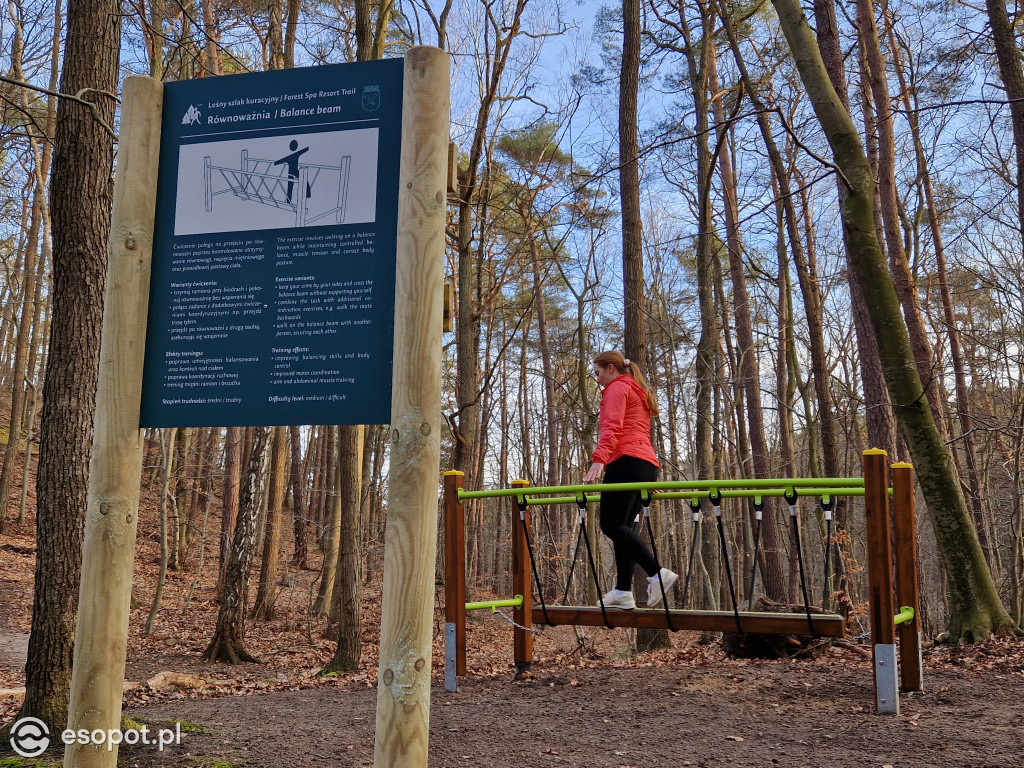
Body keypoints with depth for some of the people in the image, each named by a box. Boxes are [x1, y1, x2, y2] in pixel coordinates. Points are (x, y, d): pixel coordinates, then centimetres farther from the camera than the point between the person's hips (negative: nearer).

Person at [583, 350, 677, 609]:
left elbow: (612, 428, -14)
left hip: (627, 462, -10)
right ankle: (623, 591, -1)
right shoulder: (640, 394, 31)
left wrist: (599, 459, -26)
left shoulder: (617, 389, 3)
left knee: (611, 524, -14)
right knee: (622, 526, 5)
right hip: (647, 465, 10)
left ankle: (657, 574, -22)